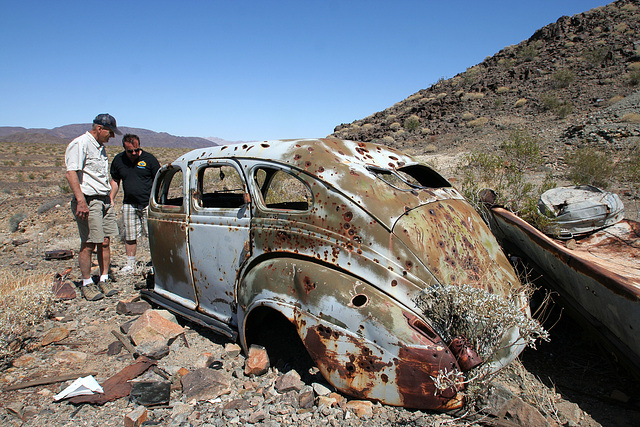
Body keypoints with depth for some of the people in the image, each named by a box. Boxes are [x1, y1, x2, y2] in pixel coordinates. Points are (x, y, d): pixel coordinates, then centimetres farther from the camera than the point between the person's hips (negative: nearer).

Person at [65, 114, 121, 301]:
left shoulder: (101, 148, 18)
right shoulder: (80, 144, -9)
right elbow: (71, 173, -19)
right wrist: (81, 200, -27)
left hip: (104, 200, 8)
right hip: (88, 201, -8)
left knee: (104, 242, 8)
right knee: (88, 244, -3)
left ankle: (104, 280, 17)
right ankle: (87, 284, 8)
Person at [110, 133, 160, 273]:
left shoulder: (149, 159, -4)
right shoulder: (118, 160, 6)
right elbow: (115, 181, 18)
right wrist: (110, 200, 11)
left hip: (149, 204, -3)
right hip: (129, 204, 3)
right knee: (129, 236, 8)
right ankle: (130, 264, 21)